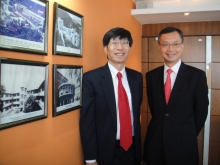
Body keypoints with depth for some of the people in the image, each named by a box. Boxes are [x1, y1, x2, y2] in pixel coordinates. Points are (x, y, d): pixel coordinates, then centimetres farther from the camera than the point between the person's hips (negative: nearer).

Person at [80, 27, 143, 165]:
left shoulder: (137, 77, 3)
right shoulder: (91, 78, -12)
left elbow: (137, 113, 10)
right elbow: (87, 120, -11)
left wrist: (139, 148, 12)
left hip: (133, 148, 4)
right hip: (105, 151, -4)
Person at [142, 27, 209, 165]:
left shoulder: (197, 75, -8)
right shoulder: (151, 75, 1)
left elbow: (201, 111, -3)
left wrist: (188, 137, 4)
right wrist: (160, 130, 6)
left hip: (183, 145, -2)